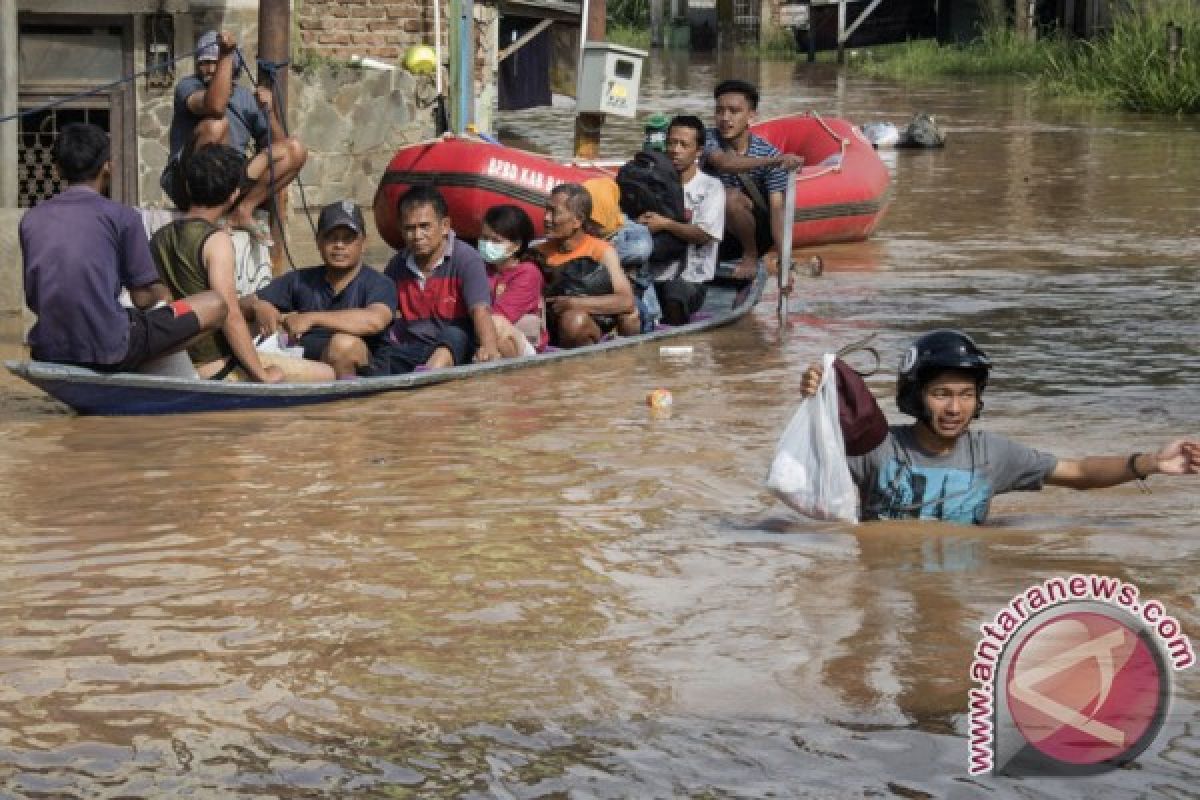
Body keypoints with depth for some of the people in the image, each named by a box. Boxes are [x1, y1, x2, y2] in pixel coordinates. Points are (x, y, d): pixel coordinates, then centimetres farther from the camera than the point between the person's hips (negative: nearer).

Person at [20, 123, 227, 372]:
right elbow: (143, 297, -1)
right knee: (215, 305, 7)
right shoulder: (122, 216, -4)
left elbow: (33, 300, 14)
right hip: (109, 352, -6)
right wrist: (162, 294, 23)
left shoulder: (30, 219, 9)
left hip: (47, 351, 6)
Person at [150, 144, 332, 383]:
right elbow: (230, 316, -22)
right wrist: (262, 375, -15)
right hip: (215, 369, -8)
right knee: (324, 375, -2)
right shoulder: (217, 240, -15)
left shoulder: (159, 238, 7)